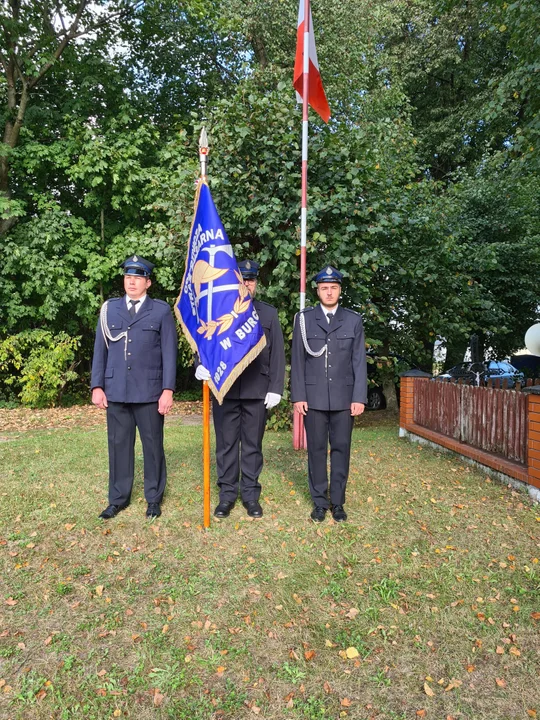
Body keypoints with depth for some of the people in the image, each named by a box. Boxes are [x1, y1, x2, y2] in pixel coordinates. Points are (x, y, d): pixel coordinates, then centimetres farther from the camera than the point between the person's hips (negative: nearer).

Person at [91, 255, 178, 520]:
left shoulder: (161, 311, 1)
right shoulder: (109, 309, 8)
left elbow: (169, 353, -3)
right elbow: (100, 349, 8)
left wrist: (168, 390, -9)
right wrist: (97, 386, 3)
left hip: (149, 392, -2)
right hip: (115, 391, 2)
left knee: (152, 445, 8)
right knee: (118, 445, 10)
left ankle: (154, 498, 24)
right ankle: (118, 498, 25)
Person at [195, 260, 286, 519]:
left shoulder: (269, 313, 10)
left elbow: (277, 354, 6)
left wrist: (275, 388, -2)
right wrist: (202, 365, -18)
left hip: (257, 391, 0)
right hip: (224, 389, 0)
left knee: (252, 445, 8)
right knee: (226, 444, 7)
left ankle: (251, 495, 21)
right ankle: (227, 494, 19)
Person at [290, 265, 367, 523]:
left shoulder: (353, 320, 6)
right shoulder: (304, 318, 4)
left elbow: (359, 361, 3)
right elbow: (297, 360, 2)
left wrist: (359, 397, -3)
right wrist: (298, 396, -3)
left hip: (343, 396, 1)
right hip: (314, 396, 0)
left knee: (341, 449, 6)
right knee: (316, 450, 5)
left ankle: (338, 502, 18)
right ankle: (319, 502, 17)